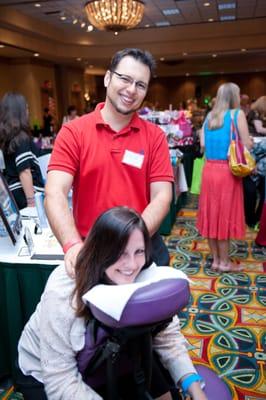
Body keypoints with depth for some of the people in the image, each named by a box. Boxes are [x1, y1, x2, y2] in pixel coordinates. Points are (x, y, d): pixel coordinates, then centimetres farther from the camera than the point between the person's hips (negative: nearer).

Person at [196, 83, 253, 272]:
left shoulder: (209, 116, 10)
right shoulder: (237, 114, -5)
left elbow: (203, 144, 10)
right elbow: (247, 145, -8)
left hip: (209, 169, 5)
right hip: (227, 171, -5)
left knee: (212, 214, 10)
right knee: (225, 215, 3)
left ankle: (216, 259, 22)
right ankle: (225, 262, 14)